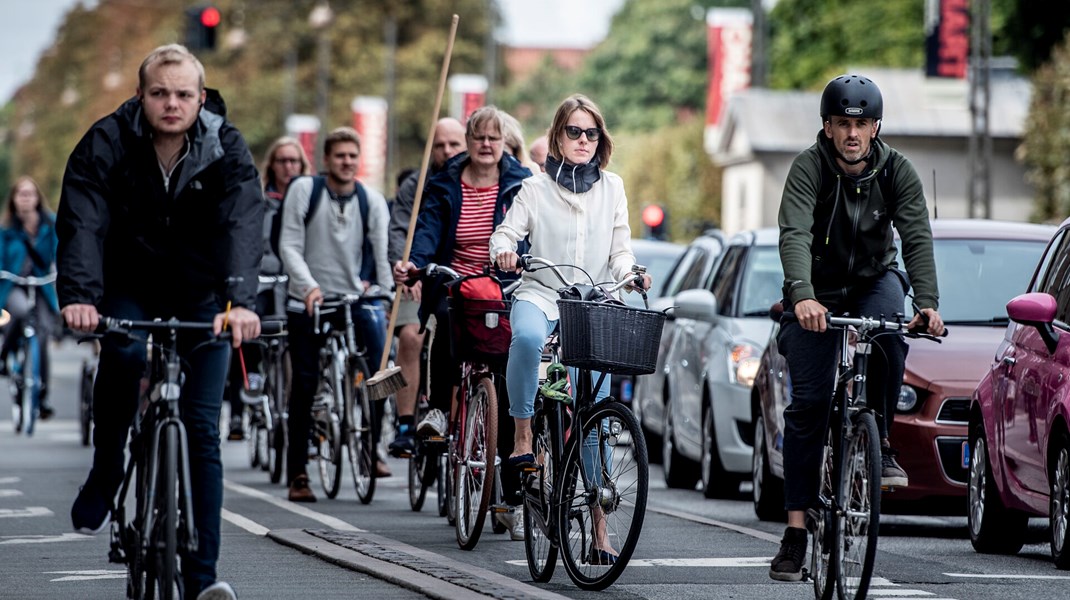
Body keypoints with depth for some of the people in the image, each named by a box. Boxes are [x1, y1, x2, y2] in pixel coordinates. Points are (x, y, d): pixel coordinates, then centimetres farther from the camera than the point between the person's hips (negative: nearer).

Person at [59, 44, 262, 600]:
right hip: (130, 286, 0)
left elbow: (242, 225, -30)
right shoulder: (106, 144, -17)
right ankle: (104, 476, -10)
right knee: (122, 351, -33)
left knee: (202, 428, -8)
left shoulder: (225, 150, -16)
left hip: (201, 294, 0)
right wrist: (78, 296, -46)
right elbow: (82, 224, -28)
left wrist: (240, 300, -48)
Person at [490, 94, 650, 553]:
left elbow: (620, 249, 10)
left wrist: (628, 273, -11)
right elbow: (507, 232, 4)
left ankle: (598, 525, 1)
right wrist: (504, 250, -19)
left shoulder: (611, 188, 12)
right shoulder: (536, 189, 7)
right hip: (540, 295, -2)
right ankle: (522, 437, -29)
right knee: (527, 337, -41)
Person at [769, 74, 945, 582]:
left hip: (874, 280, 1)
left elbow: (917, 238, -22)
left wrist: (927, 304, -38)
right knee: (808, 403, -9)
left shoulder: (897, 172, -14)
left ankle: (880, 442, -14)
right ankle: (796, 529, -6)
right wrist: (802, 296, -51)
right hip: (818, 292, -1)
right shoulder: (809, 168, -21)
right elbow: (794, 234, -34)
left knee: (888, 337, -34)